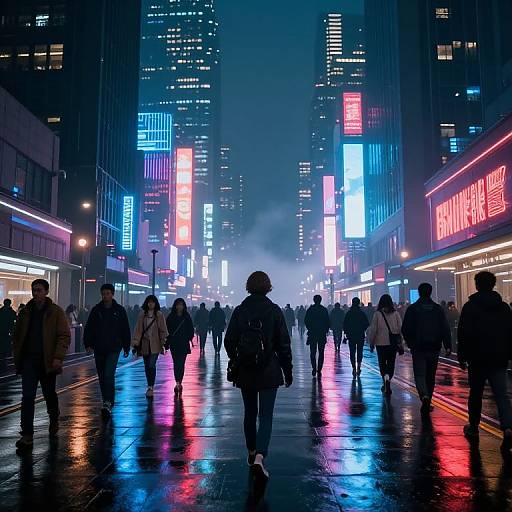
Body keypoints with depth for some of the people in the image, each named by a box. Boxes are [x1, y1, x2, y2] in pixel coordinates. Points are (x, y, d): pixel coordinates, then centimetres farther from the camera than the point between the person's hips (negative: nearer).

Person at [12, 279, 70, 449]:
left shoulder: (56, 312, -5)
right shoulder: (25, 312, 6)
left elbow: (64, 336, -9)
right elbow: (17, 334, 15)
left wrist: (58, 357, -18)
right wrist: (17, 355, 6)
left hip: (48, 361, -2)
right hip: (29, 360, 2)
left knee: (49, 394, 14)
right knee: (27, 397, -5)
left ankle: (54, 421, 39)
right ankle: (27, 435, -2)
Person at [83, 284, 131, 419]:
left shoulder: (119, 310, 0)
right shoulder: (96, 310, 3)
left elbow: (125, 330, 5)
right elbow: (88, 328, 3)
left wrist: (126, 348, 6)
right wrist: (88, 344, -10)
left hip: (113, 349, -3)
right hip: (99, 349, 3)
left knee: (109, 375, -16)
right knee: (102, 377, 12)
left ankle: (108, 403, -18)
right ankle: (107, 401, 27)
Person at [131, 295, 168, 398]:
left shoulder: (159, 315, 0)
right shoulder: (142, 315, 4)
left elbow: (163, 330, 1)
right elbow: (138, 329, 3)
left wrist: (164, 343, -3)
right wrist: (135, 343, -3)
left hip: (155, 345, -3)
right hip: (144, 344, 3)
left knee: (151, 365, -14)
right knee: (147, 367, 11)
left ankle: (150, 387, -11)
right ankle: (150, 387, 24)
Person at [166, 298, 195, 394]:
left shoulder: (187, 317, 3)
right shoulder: (171, 317, 2)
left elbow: (191, 330, 6)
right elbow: (167, 331, 1)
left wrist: (190, 339, -7)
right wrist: (167, 343, -3)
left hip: (184, 344, 0)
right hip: (174, 344, 0)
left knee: (181, 363, -5)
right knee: (176, 363, 2)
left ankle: (179, 383, -1)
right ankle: (178, 383, 7)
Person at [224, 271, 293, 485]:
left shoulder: (239, 311, -3)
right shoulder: (275, 311, -7)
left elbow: (229, 341, 2)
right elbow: (284, 344, -5)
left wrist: (235, 362, 20)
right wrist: (288, 371, 4)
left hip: (244, 371, 3)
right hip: (269, 371, -2)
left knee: (249, 413, 18)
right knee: (266, 416, 2)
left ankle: (251, 453, 30)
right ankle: (260, 457, -13)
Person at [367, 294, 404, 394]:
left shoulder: (377, 314, -6)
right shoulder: (396, 313, -1)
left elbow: (373, 330, -4)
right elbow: (400, 329, 0)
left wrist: (371, 343, 6)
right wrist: (401, 344, 7)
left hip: (381, 343, -2)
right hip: (393, 343, 2)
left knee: (382, 363, 6)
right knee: (391, 363, 13)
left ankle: (386, 378, -17)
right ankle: (388, 380, 12)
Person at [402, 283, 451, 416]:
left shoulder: (412, 308, -4)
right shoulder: (438, 309, 2)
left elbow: (405, 329, -3)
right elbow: (445, 329, -4)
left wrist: (410, 343, 12)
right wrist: (448, 346, -5)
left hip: (418, 349, -2)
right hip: (434, 348, 2)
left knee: (420, 375, 1)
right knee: (430, 376, 14)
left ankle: (424, 396, -26)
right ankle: (427, 404, 20)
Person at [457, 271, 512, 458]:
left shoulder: (470, 306, -6)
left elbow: (463, 334, -9)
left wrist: (462, 356, -2)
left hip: (477, 358, -2)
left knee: (475, 394, 12)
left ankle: (473, 428, 24)